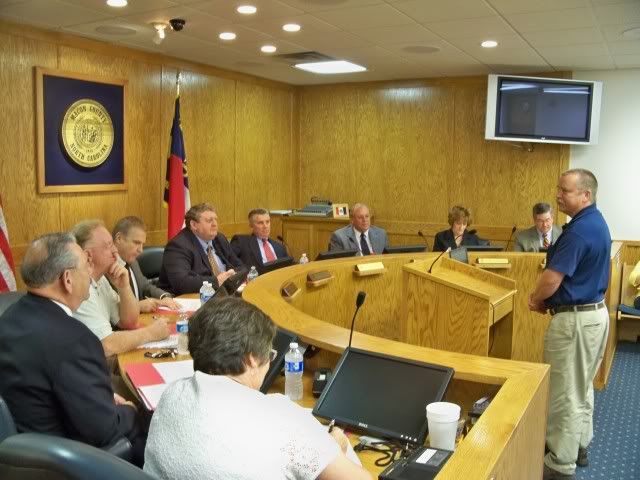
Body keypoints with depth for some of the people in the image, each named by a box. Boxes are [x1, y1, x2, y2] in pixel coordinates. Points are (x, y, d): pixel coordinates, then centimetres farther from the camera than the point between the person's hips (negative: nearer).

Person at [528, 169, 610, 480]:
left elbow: (552, 279, -25)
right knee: (581, 387, 22)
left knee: (565, 393, 0)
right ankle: (579, 446, 37)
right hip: (594, 312, 10)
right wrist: (546, 299, 7)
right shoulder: (596, 222, 9)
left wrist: (535, 300, -5)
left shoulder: (579, 230, -24)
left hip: (576, 318, -10)